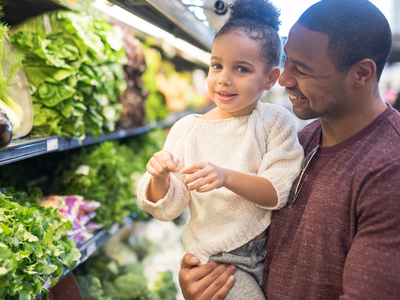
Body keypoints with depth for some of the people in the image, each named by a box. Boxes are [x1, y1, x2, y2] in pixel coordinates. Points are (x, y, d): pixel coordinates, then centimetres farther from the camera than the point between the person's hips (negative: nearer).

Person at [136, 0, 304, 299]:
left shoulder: (275, 122, -7)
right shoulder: (186, 129, -5)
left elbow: (280, 192, -16)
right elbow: (168, 208, -4)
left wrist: (227, 177, -30)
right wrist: (160, 180, -25)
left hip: (275, 250, 1)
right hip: (219, 259, -1)